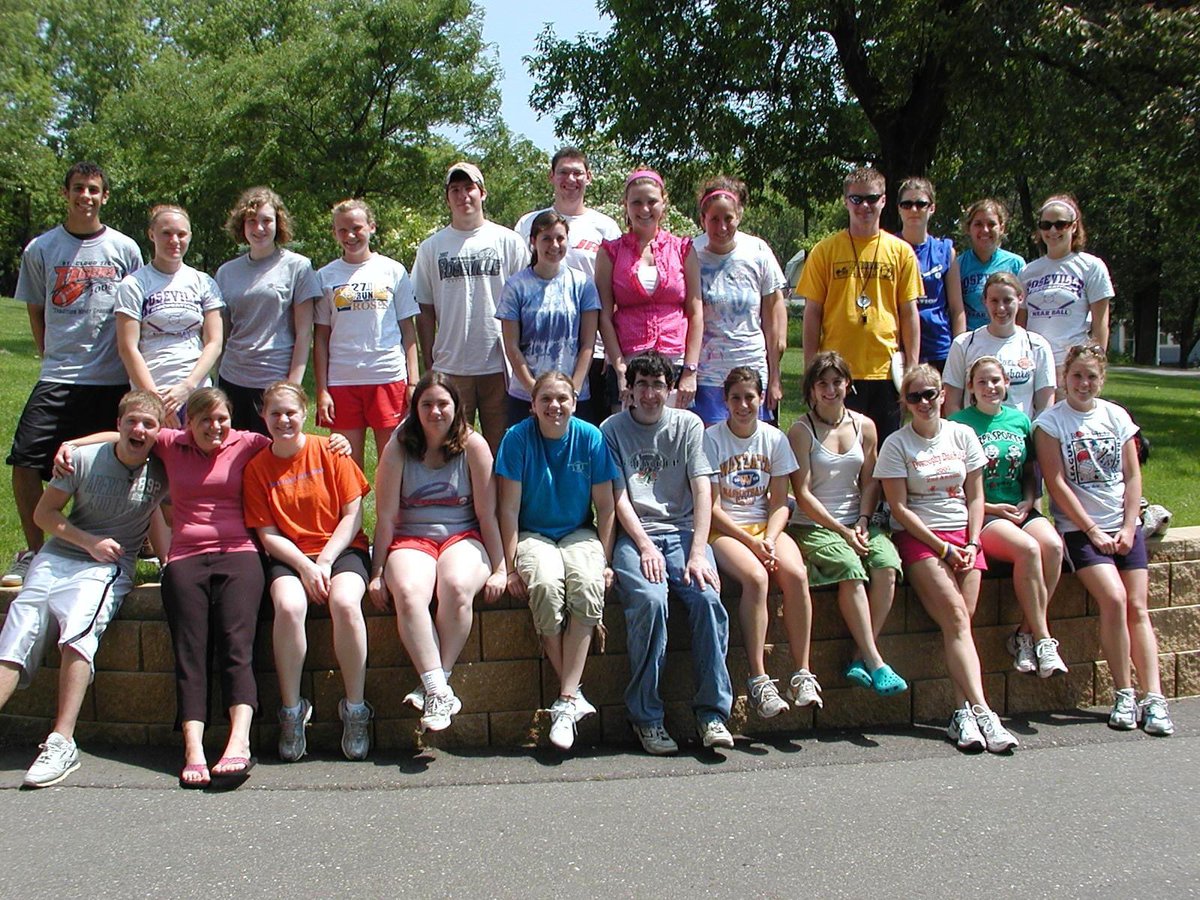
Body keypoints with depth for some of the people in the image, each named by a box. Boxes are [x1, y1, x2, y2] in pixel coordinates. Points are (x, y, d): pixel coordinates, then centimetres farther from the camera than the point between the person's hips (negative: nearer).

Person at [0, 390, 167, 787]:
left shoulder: (160, 474, 0)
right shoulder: (83, 459, 1)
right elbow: (44, 513, 5)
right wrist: (89, 542, -8)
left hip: (109, 567, -2)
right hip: (58, 556, 2)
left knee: (78, 627, -31)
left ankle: (62, 742, -32)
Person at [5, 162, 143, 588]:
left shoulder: (124, 249, 6)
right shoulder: (40, 249, 7)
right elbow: (36, 311, 16)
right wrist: (53, 356, 11)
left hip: (114, 381, -1)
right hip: (57, 378, 1)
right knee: (25, 461, -8)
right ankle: (34, 552, 6)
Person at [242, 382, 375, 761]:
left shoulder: (330, 451, 0)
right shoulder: (256, 468, 5)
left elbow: (353, 515, -1)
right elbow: (268, 534, 1)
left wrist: (325, 562, -12)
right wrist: (305, 567, -15)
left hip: (341, 549, -1)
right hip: (288, 556, 1)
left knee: (345, 602, -33)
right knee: (288, 606, -33)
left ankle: (355, 708, -19)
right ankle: (292, 710, -17)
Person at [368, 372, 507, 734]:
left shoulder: (473, 445, -2)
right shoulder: (397, 449, 0)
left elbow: (487, 514, -2)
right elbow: (386, 517, 1)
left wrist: (499, 569, -3)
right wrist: (377, 572, -1)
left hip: (463, 537, -1)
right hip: (411, 539, 1)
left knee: (456, 587, -35)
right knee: (408, 592, -33)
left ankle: (434, 685, -24)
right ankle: (439, 689, -31)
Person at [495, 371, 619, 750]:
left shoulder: (591, 438, -4)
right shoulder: (518, 438, -7)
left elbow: (606, 507, 2)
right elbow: (509, 508, -6)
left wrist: (604, 561, -5)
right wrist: (511, 567, -11)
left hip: (579, 533, 1)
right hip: (533, 534, -1)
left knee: (588, 583, -33)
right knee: (545, 583, -35)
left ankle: (566, 701, -29)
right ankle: (574, 693, -22)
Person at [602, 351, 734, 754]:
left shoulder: (688, 425, 9)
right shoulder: (613, 429, 7)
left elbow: (702, 491, 1)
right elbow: (620, 498, 0)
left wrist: (697, 552, -11)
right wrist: (645, 548, -14)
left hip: (683, 530, 2)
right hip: (634, 535, -1)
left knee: (707, 597, -26)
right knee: (650, 599, -30)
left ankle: (713, 711, -16)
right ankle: (646, 716, -18)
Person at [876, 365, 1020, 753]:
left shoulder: (963, 435, 10)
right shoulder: (896, 444, 0)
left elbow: (975, 495, 12)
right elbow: (899, 507, -4)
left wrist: (972, 543, -2)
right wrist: (941, 547, -9)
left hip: (963, 535, 3)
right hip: (917, 536, -3)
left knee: (961, 621, -14)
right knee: (956, 617, -21)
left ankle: (963, 713, -14)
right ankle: (981, 710, -26)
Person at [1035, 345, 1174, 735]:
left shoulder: (1117, 416, 9)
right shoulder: (1050, 422, -3)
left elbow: (1133, 475, 8)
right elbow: (1057, 483, -8)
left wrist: (1128, 528, -3)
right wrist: (1093, 531, -10)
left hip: (1125, 527, 4)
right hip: (1079, 529, -4)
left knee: (1138, 607, -7)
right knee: (1114, 599, -21)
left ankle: (1154, 697, -9)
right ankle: (1124, 695, -10)